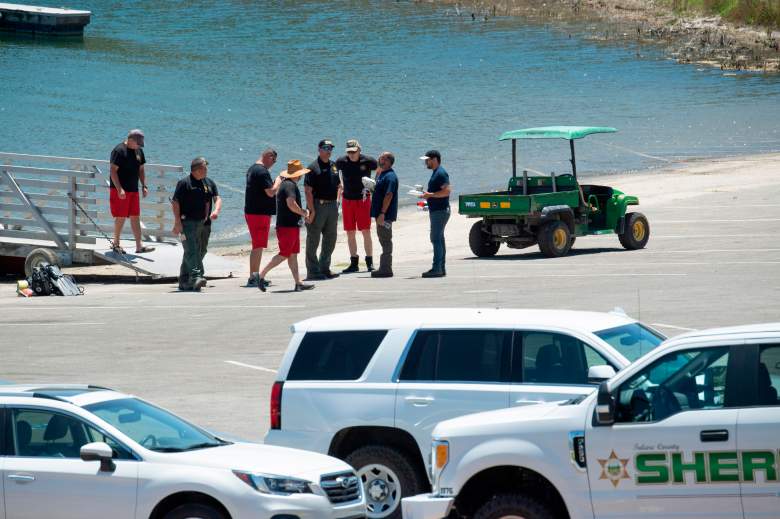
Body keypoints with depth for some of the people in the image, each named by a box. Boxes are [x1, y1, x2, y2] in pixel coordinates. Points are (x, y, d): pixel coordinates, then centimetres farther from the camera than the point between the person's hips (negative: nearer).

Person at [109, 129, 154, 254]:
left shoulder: (139, 151, 11)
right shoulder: (119, 151, -13)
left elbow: (141, 170, 20)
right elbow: (113, 171, -17)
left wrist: (144, 186, 9)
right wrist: (119, 189, -23)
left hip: (133, 190, 7)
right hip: (120, 190, -7)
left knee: (135, 217, 4)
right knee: (121, 217, -1)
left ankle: (139, 246, 2)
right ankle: (116, 243, 13)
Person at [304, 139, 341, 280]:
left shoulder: (333, 166, 13)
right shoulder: (313, 167, -9)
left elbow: (338, 185, 24)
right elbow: (308, 191, -14)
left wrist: (337, 200, 8)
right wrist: (311, 210, -19)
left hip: (332, 206, 7)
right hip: (318, 205, -7)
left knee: (330, 239, 12)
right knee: (313, 240, -1)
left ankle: (324, 268, 23)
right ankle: (312, 271, 2)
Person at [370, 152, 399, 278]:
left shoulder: (390, 176, -17)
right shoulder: (381, 174, 15)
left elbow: (388, 196, -23)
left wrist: (382, 213, -26)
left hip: (385, 215, -10)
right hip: (380, 213, 10)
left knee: (386, 241, -7)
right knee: (383, 240, 14)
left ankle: (386, 269, -5)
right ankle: (384, 268, 20)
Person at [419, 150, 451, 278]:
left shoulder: (441, 173, -14)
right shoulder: (436, 173, 18)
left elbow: (447, 191, -23)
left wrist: (430, 195, -20)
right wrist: (427, 194, 14)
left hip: (440, 211, -11)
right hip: (436, 210, 11)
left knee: (436, 239, -12)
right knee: (439, 239, 11)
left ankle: (437, 268, -13)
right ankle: (441, 268, 14)